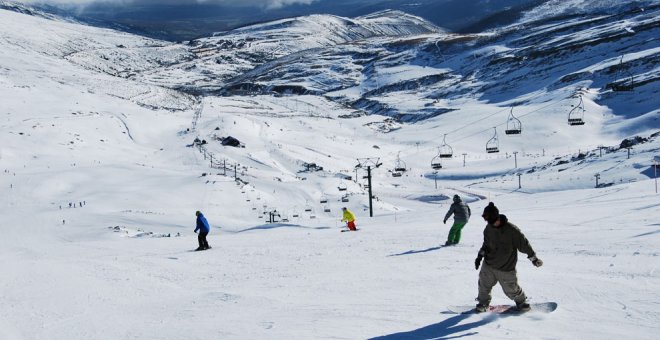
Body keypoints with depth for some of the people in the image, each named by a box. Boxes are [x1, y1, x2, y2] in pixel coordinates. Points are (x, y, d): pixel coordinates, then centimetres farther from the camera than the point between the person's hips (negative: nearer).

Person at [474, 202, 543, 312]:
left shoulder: (511, 230, -22)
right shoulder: (488, 229, -5)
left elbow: (523, 243, -12)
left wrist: (534, 258, -4)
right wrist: (480, 255, 7)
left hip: (506, 269, -4)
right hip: (488, 265, 4)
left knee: (511, 289, 7)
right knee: (484, 285, 8)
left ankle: (521, 301, 36)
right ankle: (483, 302, 33)